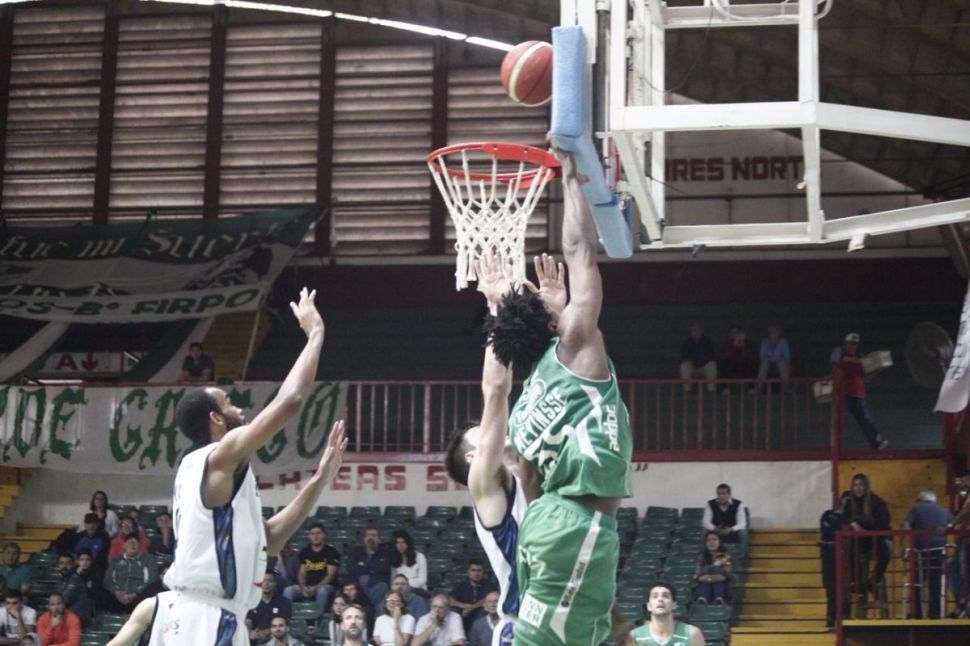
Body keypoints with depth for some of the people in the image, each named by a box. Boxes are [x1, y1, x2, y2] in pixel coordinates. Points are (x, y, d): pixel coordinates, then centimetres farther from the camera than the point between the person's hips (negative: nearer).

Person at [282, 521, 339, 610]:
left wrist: (315, 588, -19)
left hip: (325, 586, -4)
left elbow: (331, 575, -7)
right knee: (288, 591, -23)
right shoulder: (304, 552, 12)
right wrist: (303, 588, -15)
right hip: (307, 587, 4)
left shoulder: (331, 551, 0)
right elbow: (301, 574, 7)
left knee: (322, 590, -39)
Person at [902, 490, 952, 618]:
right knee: (936, 583, 9)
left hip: (921, 549, -2)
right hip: (939, 548, 2)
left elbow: (905, 526, -6)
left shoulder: (916, 509, 7)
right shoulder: (945, 511, 16)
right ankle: (935, 613, 7)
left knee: (918, 582, 7)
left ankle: (917, 613, 5)